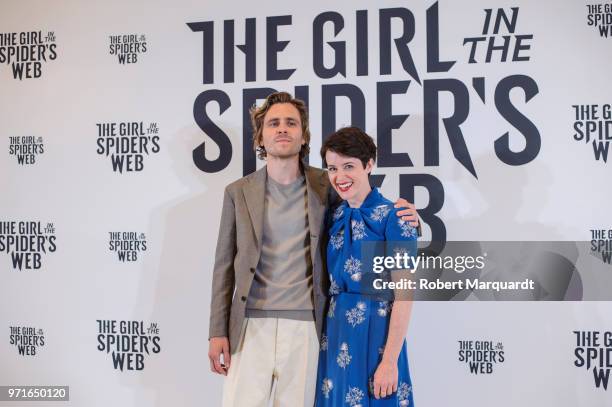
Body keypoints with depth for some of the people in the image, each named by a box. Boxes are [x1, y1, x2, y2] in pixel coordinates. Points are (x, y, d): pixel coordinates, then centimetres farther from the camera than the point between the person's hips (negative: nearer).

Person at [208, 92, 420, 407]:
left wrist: (404, 220, -9)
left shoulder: (326, 187, 4)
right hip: (251, 325, 1)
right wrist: (217, 331, 1)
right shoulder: (239, 192, 7)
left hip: (306, 326, 0)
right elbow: (225, 266, 8)